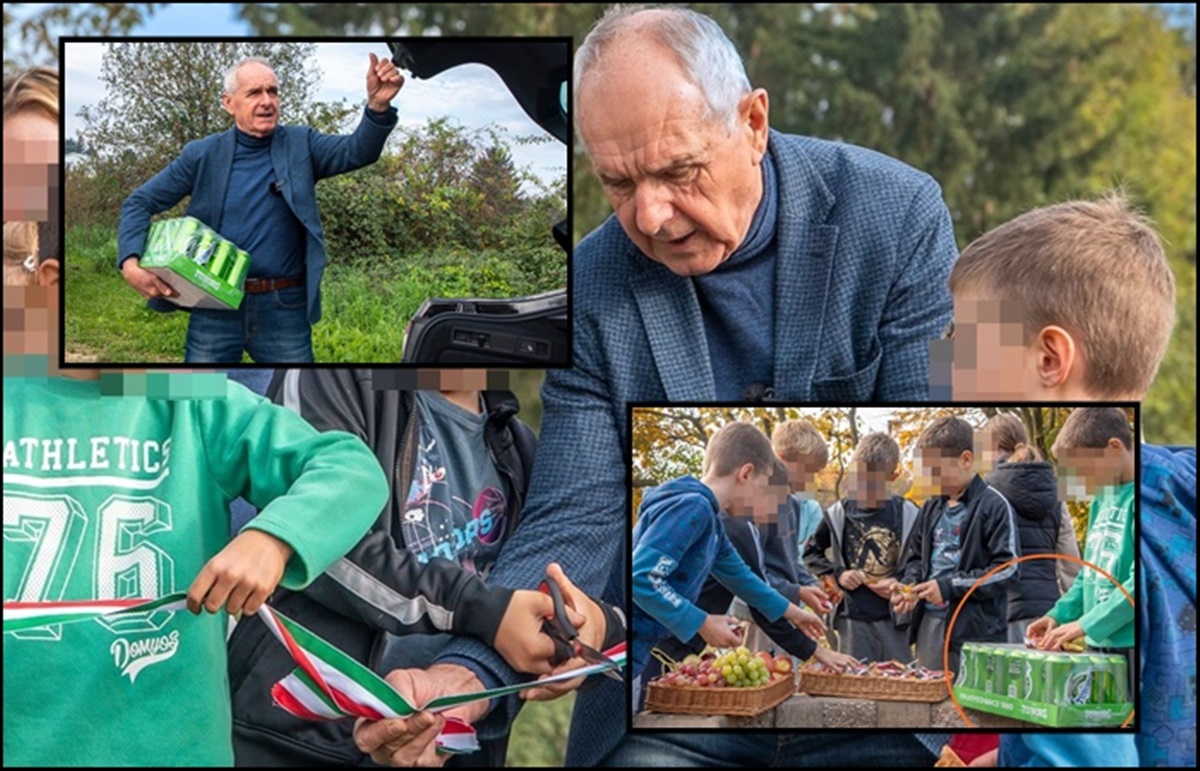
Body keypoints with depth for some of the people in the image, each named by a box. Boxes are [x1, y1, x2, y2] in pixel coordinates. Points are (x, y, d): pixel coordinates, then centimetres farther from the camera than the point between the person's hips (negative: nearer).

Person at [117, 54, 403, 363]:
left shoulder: (300, 146, 3)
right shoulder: (203, 155, 2)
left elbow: (357, 151, -13)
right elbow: (139, 203, 5)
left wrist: (378, 106, -34)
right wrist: (130, 263, -13)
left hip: (284, 308, 0)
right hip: (215, 307, 0)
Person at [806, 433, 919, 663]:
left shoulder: (907, 515, 0)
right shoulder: (840, 514, 2)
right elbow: (811, 553, 13)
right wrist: (837, 574, -2)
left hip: (894, 617, 0)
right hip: (853, 616, 0)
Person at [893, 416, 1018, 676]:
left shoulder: (993, 506, -7)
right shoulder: (931, 508, 14)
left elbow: (1007, 570, -12)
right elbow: (914, 557, 24)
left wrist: (949, 586, -16)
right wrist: (908, 585, 2)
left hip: (975, 630, -7)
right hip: (929, 624, 7)